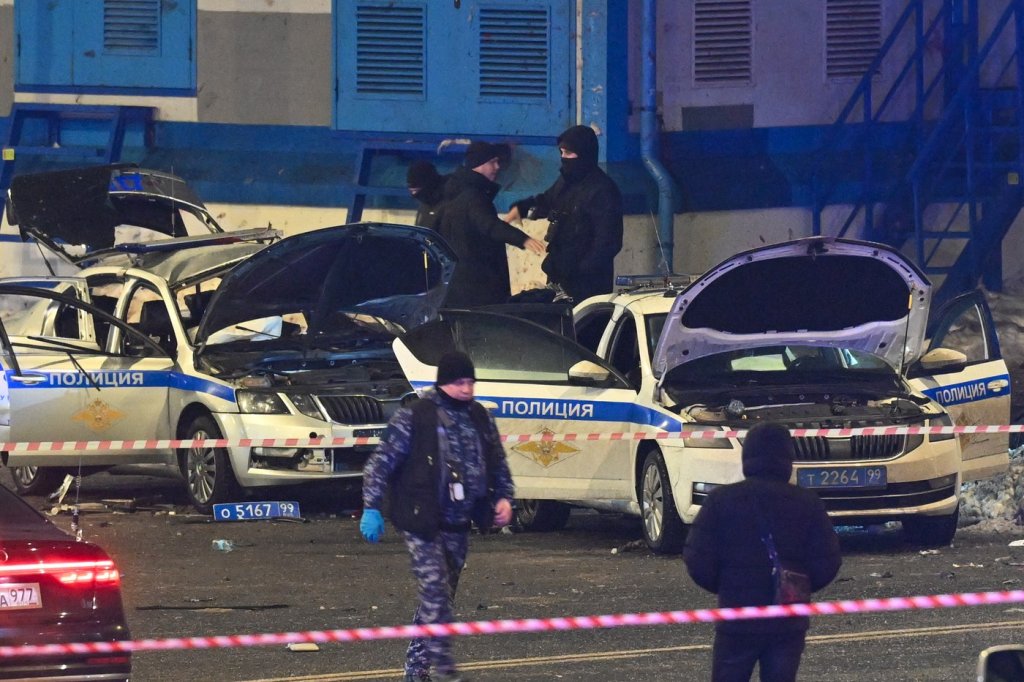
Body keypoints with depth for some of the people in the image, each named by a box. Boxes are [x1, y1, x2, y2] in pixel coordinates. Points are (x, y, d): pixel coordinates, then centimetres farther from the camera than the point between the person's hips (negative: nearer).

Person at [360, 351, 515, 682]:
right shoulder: (414, 416, -9)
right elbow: (381, 462, -8)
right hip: (422, 523, -6)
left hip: (458, 525, 7)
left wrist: (503, 497, 5)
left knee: (441, 596, 10)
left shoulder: (481, 419, 9)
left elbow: (498, 464, 21)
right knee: (436, 593, -15)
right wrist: (371, 508, -13)